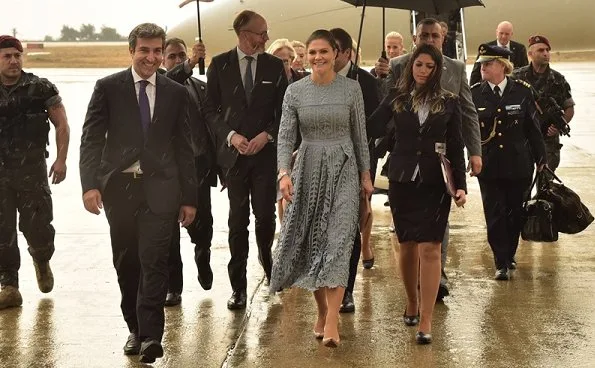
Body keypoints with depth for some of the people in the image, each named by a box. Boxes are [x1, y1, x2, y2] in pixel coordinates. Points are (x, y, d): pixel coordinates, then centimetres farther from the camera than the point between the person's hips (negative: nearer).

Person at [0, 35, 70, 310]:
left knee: (37, 227, 0)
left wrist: (61, 160, -9)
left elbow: (61, 124, 1)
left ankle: (42, 261, 34)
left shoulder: (40, 88, -1)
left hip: (32, 170, -2)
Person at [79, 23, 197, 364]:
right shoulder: (108, 87, 2)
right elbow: (91, 139, -2)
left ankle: (151, 335, -6)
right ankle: (136, 329, 23)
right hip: (118, 186, 1)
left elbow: (184, 147, 9)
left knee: (154, 260, -10)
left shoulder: (176, 93, 7)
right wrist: (90, 183, -15)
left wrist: (189, 197, 7)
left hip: (159, 187, 0)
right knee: (126, 261, 9)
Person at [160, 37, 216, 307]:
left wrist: (215, 164, 3)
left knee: (202, 223, 7)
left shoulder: (200, 86, 11)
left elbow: (211, 124, 9)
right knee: (169, 228, 3)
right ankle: (173, 286, 13)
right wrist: (190, 64, -40)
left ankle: (202, 258, 39)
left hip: (198, 166, 3)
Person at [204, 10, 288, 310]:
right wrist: (231, 136, -10)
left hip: (266, 151, 0)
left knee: (265, 215, -2)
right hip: (234, 152, 0)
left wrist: (267, 135, -9)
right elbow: (211, 109, 3)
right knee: (238, 219, 3)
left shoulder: (274, 66, 4)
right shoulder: (220, 64, 2)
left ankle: (265, 256, 33)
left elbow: (284, 111, 6)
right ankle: (238, 286, 11)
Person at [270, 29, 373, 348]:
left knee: (337, 241, -11)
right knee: (311, 241, 6)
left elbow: (360, 135, 5)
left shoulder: (351, 88, 0)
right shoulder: (294, 91, 1)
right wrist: (284, 172, -16)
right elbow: (285, 136, -2)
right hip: (308, 169, 2)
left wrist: (365, 174, 4)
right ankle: (322, 310, 21)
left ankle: (332, 321, -14)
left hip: (343, 169, -2)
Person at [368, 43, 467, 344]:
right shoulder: (396, 97, 4)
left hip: (435, 183, -1)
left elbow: (456, 147, 4)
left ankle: (426, 320, -5)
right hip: (402, 180, 2)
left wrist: (461, 184, -3)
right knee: (407, 245, 11)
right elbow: (373, 126, -11)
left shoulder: (449, 102, 3)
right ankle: (412, 303, 32)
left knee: (429, 248, -7)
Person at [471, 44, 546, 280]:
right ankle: (501, 264, 7)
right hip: (489, 165, -1)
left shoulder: (522, 91, -2)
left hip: (519, 165, 1)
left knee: (515, 213, 10)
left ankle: (509, 255, 31)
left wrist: (540, 159, 6)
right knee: (495, 215, -1)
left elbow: (533, 127, 3)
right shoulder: (474, 94, -3)